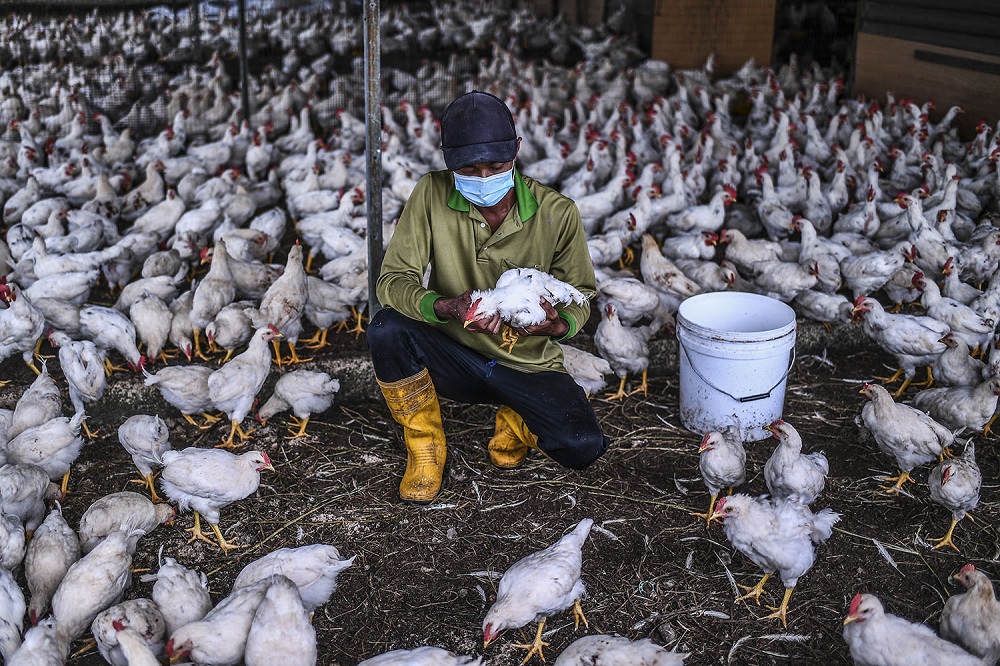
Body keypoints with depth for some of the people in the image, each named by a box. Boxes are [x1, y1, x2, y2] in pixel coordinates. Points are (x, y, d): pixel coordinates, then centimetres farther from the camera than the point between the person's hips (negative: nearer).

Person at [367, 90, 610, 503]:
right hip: (453, 356, 1)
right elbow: (393, 280, -16)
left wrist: (559, 325, -27)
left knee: (584, 447, -24)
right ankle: (425, 446, -3)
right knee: (387, 329, -30)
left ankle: (516, 421, 14)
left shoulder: (557, 214, -13)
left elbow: (580, 295, -1)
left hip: (527, 364, 0)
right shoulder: (432, 195, -13)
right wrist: (447, 308, -38)